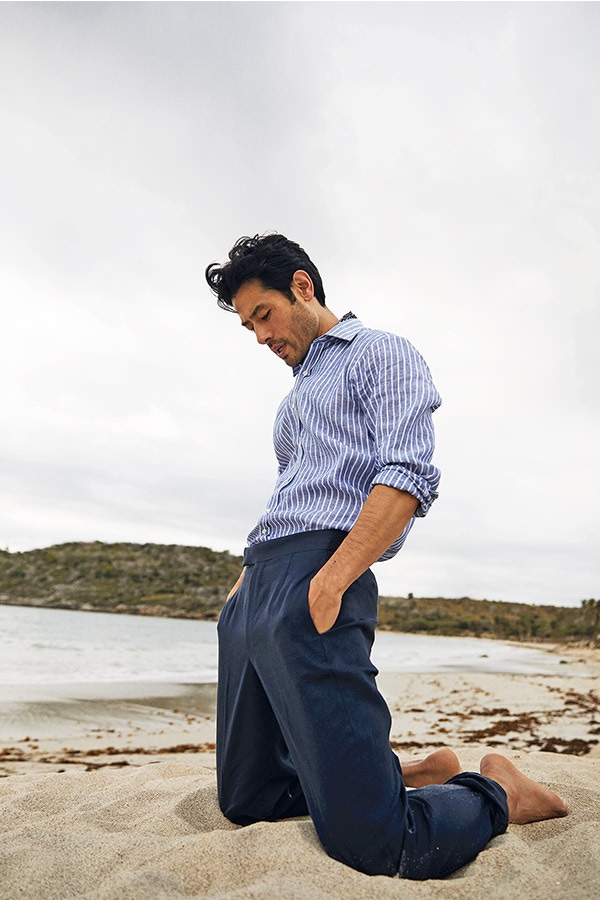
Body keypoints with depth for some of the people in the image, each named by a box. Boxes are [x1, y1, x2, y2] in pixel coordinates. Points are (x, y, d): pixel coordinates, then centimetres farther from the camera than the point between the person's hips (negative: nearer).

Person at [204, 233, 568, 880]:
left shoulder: (380, 354, 4)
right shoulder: (295, 394, 30)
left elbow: (408, 477, -12)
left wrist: (327, 584, -22)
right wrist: (243, 581, 15)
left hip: (313, 580, -9)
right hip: (252, 597, 9)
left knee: (373, 843, -14)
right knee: (246, 801, 12)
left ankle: (497, 792, 15)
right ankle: (412, 776, 23)